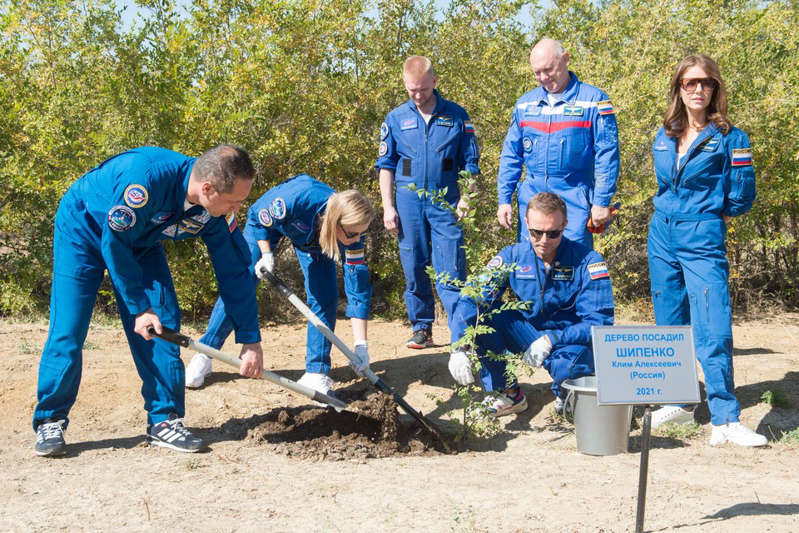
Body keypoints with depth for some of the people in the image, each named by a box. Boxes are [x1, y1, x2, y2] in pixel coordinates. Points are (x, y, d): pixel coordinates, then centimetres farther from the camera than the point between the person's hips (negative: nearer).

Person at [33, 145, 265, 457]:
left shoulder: (216, 212, -21)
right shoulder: (148, 177, -40)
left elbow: (233, 271, -11)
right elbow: (115, 244, -29)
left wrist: (251, 339, -9)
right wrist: (139, 308, -24)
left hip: (140, 240, 5)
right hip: (83, 228, -5)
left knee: (163, 324, -7)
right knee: (68, 331, -9)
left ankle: (164, 421, 1)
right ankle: (50, 422, 5)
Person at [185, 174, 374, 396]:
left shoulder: (354, 230, -35)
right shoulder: (296, 198, -46)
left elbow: (358, 287, -30)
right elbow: (257, 216, -22)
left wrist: (361, 345, -33)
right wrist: (266, 255, -26)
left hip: (313, 238, 2)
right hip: (270, 221, -2)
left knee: (324, 297, -13)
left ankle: (316, 373, -5)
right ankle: (204, 356, 10)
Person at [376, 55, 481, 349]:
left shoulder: (456, 115, 5)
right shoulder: (396, 118, 8)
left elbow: (470, 163, 9)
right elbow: (385, 166, 10)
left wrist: (466, 198, -3)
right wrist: (388, 208, 2)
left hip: (446, 202, -2)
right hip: (408, 201, 2)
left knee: (450, 271, -7)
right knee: (414, 269, 7)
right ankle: (421, 328, 18)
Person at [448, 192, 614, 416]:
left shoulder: (587, 261, -16)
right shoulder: (513, 257, -7)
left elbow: (600, 323, -19)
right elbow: (470, 299, -16)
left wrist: (551, 339, -31)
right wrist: (459, 349, -32)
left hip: (572, 340, -3)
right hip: (528, 336, 4)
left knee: (573, 362, -39)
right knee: (480, 311, -19)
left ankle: (564, 393, 0)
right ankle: (505, 392, -6)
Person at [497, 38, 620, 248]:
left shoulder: (593, 100, -3)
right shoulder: (525, 103, 11)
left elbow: (607, 155, -5)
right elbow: (511, 154, 14)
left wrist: (602, 202, -9)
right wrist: (504, 199, 8)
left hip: (574, 200, -4)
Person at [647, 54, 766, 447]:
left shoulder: (729, 138, -6)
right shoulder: (664, 137, 9)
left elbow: (741, 198, -3)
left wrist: (707, 213, 8)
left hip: (703, 240, -5)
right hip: (662, 237, 5)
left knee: (712, 331, -13)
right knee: (670, 325, 11)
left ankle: (725, 420, -11)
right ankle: (679, 404, 22)